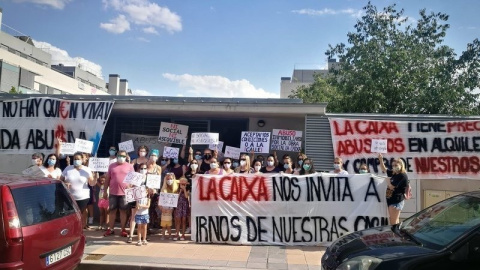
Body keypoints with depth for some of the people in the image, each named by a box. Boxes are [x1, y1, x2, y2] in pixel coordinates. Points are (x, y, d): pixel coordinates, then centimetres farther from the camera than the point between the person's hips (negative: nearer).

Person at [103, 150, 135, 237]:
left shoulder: (129, 166, 2)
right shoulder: (112, 166, 7)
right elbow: (107, 179, 9)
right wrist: (105, 191, 7)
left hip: (125, 193, -2)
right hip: (113, 193, 2)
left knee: (123, 211, 6)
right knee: (112, 210, 9)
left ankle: (123, 229, 13)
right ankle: (110, 229, 18)